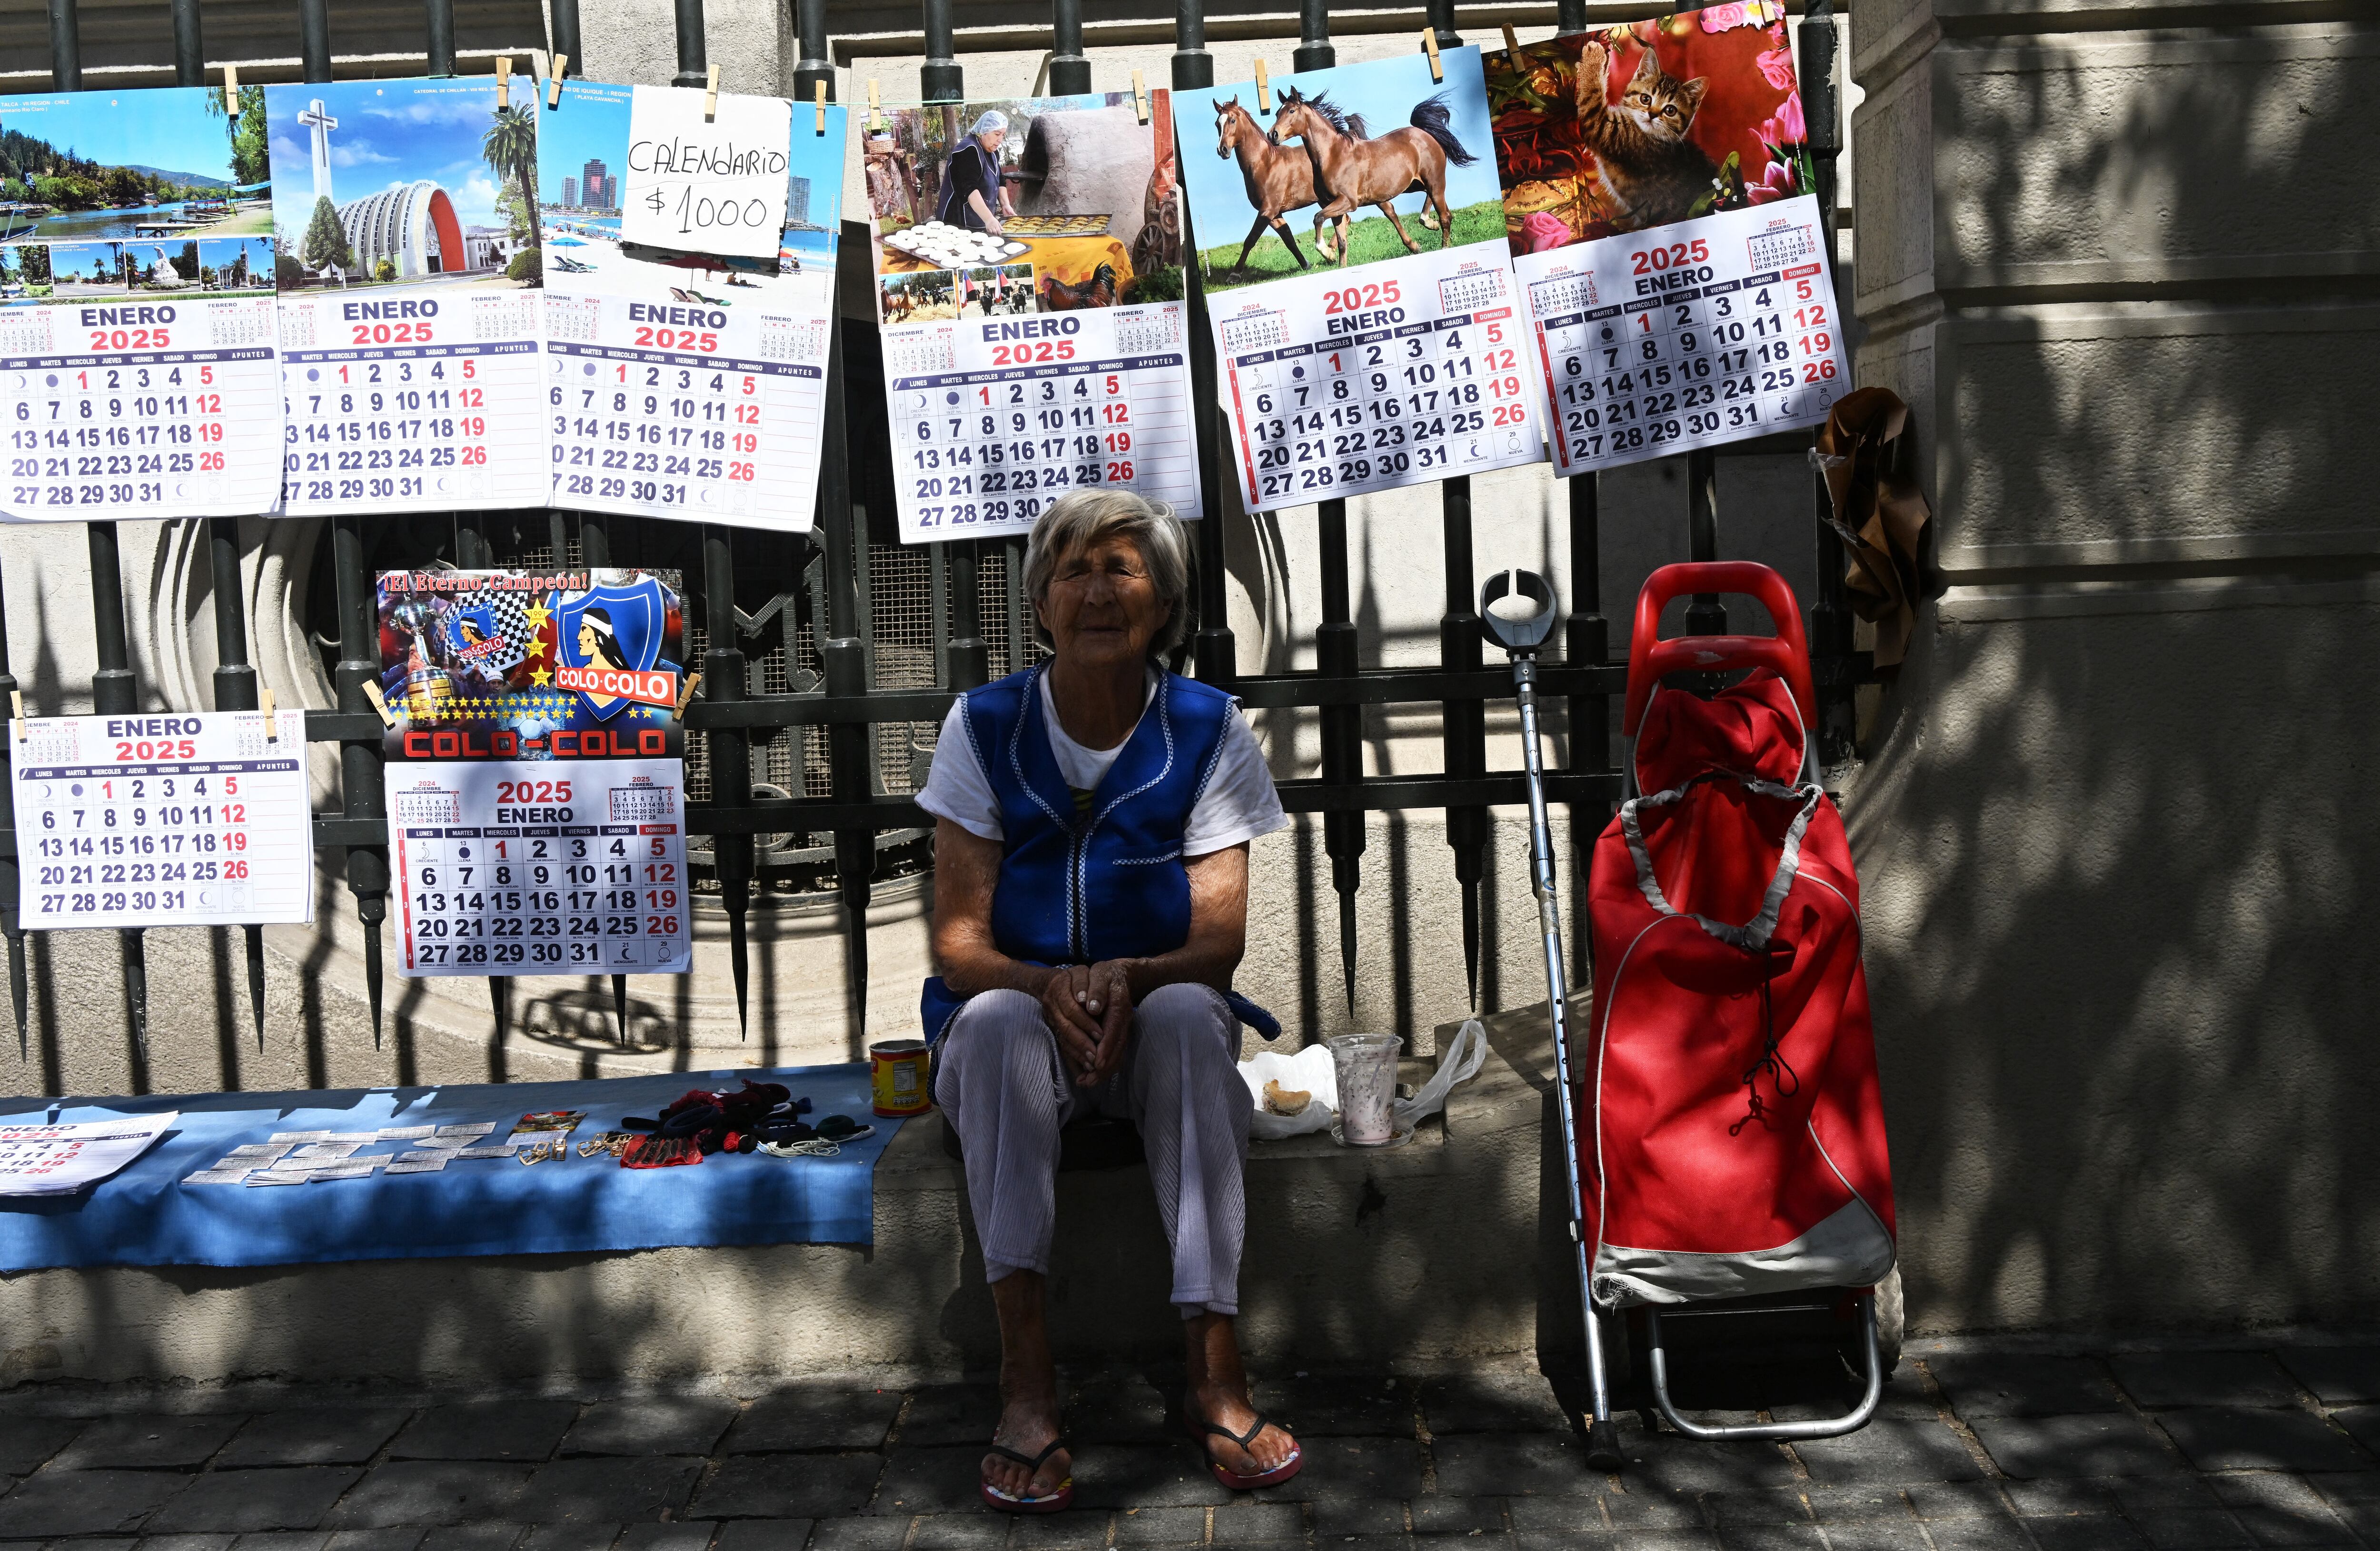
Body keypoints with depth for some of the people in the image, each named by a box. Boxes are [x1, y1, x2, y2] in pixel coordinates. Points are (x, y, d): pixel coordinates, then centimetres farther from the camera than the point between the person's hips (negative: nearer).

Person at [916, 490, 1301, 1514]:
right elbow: (958, 943, -6)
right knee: (997, 1020, -34)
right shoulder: (985, 726, -1)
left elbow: (1219, 943, -7)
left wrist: (1130, 979, -29)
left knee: (1189, 1016, -34)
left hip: (1157, 1029, 0)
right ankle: (1026, 1379, -37)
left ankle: (1213, 1370, -34)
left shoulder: (1207, 730, -1)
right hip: (1018, 1035, 0)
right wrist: (1051, 987, -29)